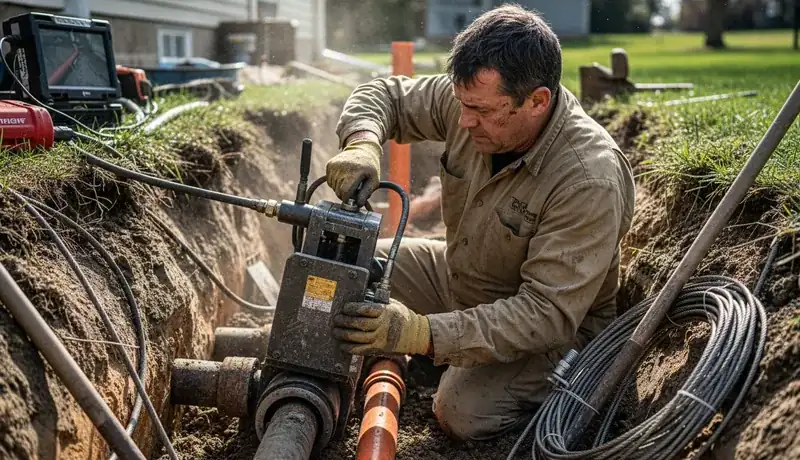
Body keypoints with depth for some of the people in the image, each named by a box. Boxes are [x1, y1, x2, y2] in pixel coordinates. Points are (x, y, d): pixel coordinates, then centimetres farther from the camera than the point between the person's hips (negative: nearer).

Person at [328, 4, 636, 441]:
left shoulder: (590, 180, -35)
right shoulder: (474, 98, -17)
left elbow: (548, 315, -36)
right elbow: (383, 94, -2)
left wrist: (419, 332, -46)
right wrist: (361, 145, -26)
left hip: (556, 327, -6)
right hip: (457, 274, 6)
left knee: (464, 413, -29)